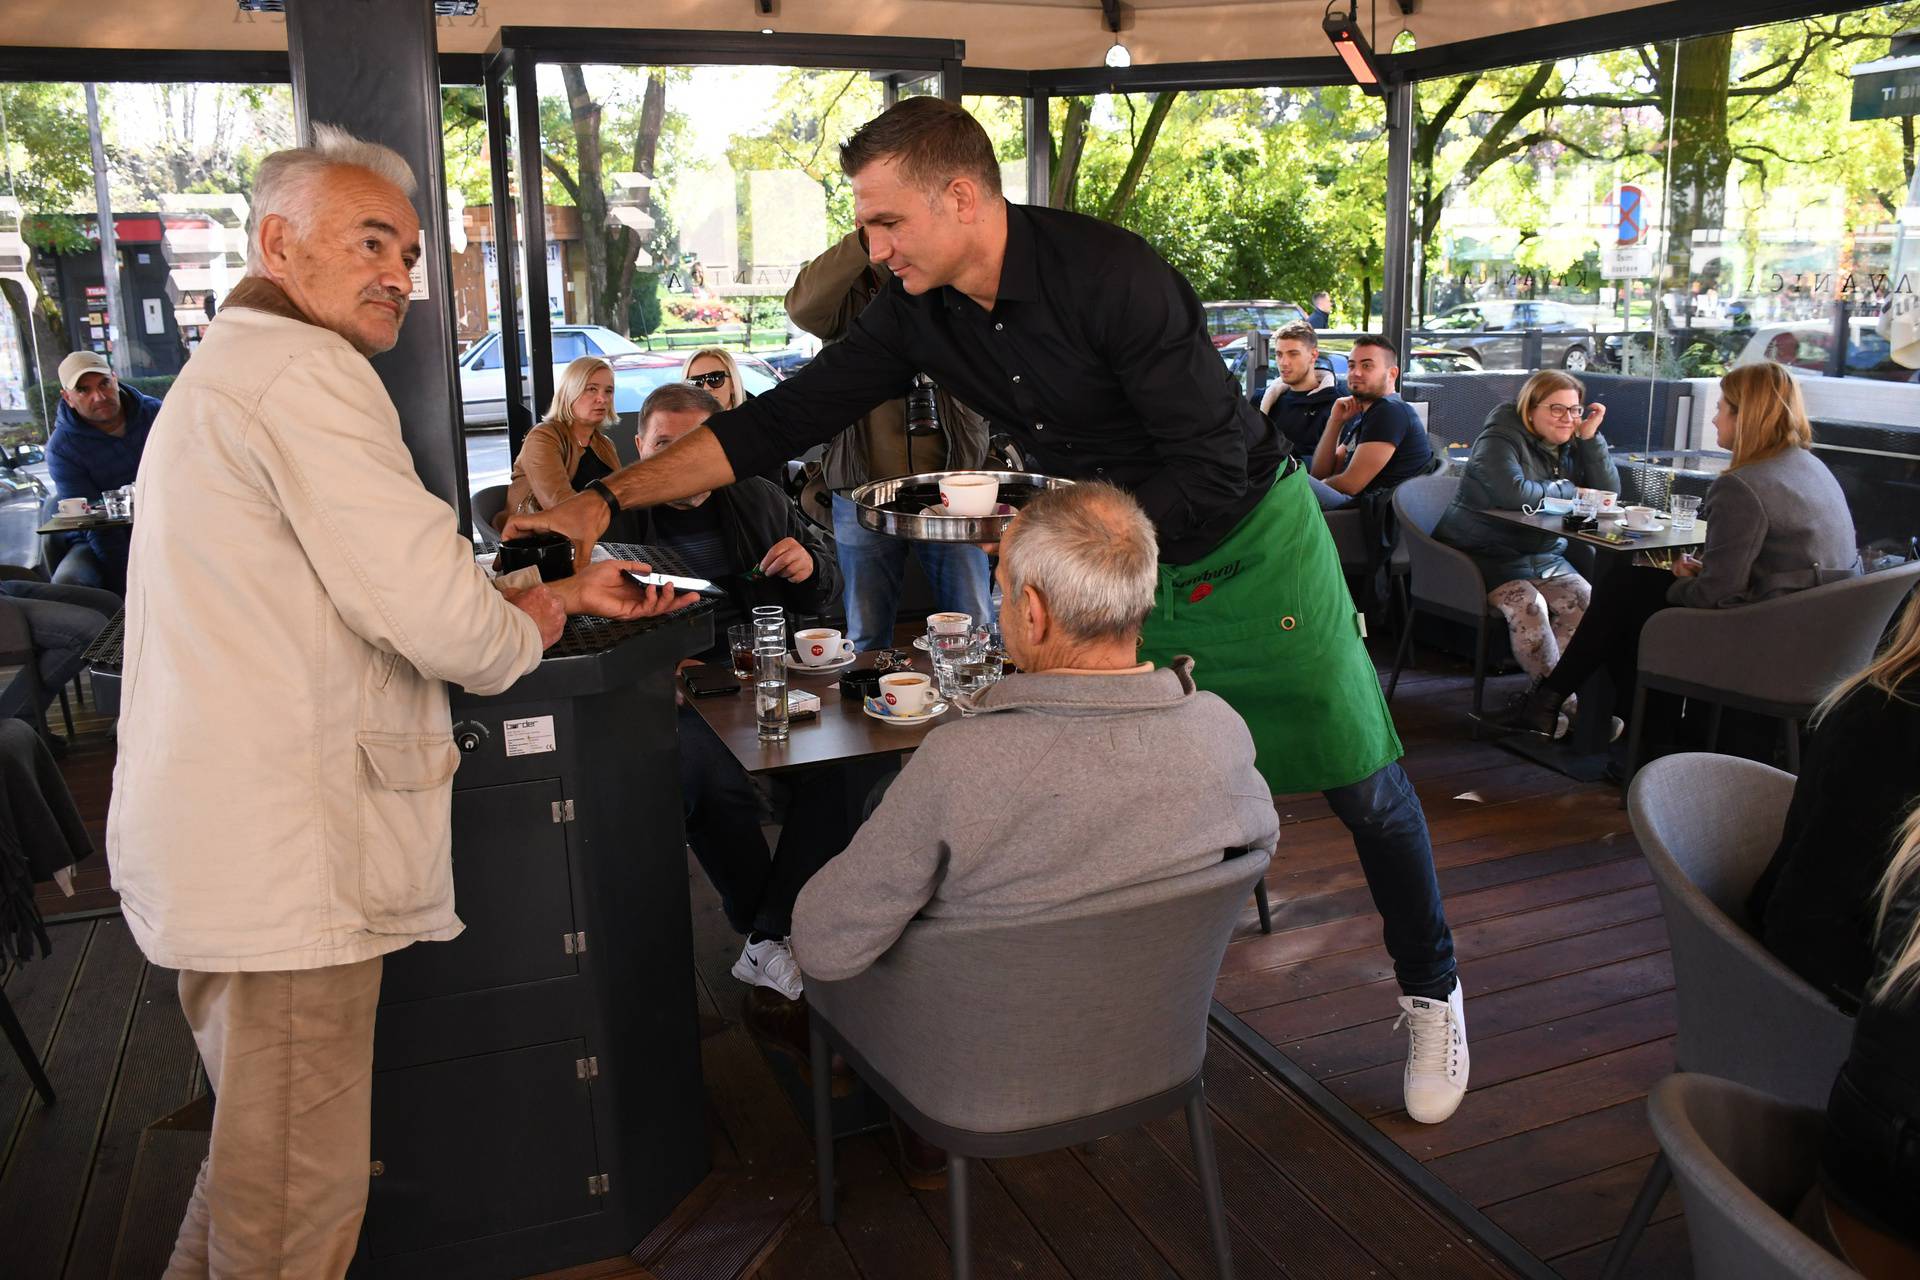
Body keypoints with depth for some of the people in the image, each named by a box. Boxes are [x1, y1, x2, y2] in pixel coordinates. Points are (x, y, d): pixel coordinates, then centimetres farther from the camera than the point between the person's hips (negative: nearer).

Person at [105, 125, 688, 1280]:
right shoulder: (303, 373, -14)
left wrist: (566, 591, 18)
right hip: (283, 867, -11)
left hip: (229, 840, 11)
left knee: (260, 1161, 25)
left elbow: (367, 587, 24)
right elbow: (435, 611, -23)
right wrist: (529, 628, 0)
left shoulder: (228, 373, 21)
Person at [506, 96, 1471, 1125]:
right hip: (1117, 550, 5)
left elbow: (1210, 468, -26)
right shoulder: (916, 310, -10)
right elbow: (786, 417, -8)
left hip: (1247, 539, -5)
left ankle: (1430, 994, 27)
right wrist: (608, 501, -12)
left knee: (1359, 779, 5)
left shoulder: (1109, 275, -29)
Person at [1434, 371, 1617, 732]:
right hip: (1485, 554, -7)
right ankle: (1567, 702, -21)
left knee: (1584, 599, -18)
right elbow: (1514, 492, -31)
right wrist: (1570, 492, -14)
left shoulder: (1571, 445, 11)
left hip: (1544, 556, 7)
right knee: (1528, 605, -31)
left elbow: (1609, 494, 4)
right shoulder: (1500, 440, -12)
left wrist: (1591, 438, -5)